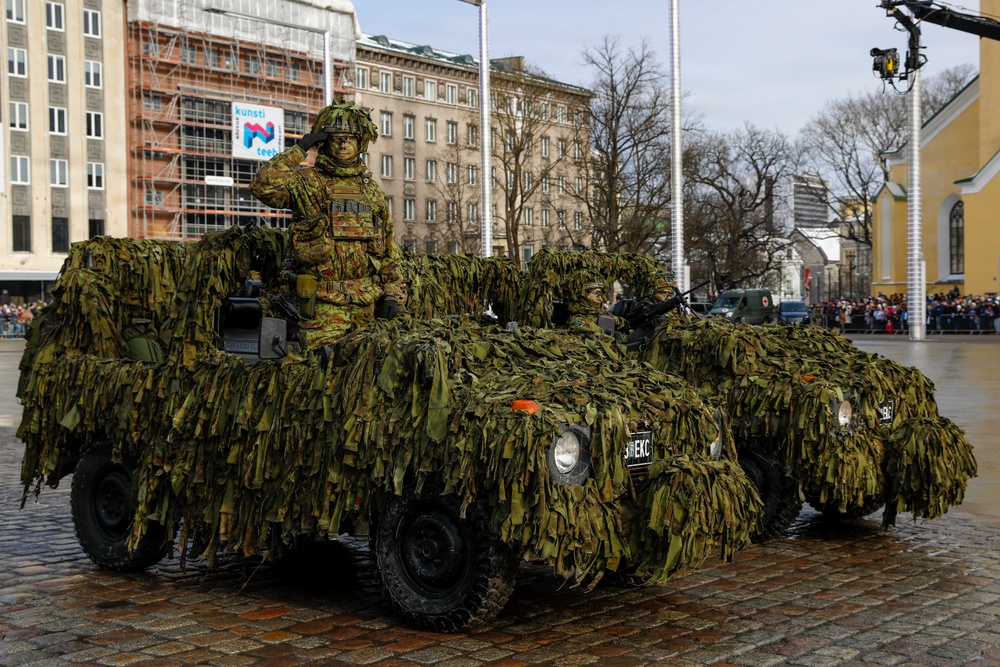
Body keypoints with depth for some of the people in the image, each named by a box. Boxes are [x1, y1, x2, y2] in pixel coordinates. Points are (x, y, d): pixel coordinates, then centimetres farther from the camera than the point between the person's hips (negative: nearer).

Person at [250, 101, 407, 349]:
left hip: (366, 301, 5)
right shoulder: (307, 182, 1)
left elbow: (389, 248, 18)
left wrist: (393, 293, 10)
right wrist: (299, 150, -12)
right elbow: (263, 186, -19)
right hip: (323, 301, -5)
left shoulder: (371, 189, 16)